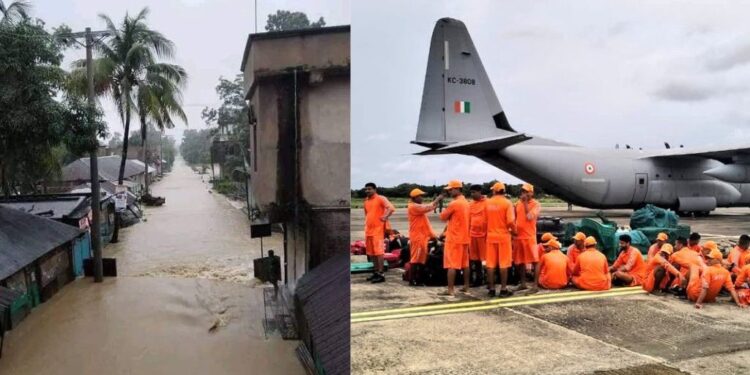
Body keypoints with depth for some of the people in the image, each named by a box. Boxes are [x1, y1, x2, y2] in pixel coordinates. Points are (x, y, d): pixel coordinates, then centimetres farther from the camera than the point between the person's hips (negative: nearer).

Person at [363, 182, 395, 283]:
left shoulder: (380, 198, -7)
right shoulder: (366, 201, 16)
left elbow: (391, 208, -20)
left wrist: (385, 216, -37)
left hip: (378, 229, -8)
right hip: (368, 230, 8)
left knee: (378, 251, -11)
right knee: (371, 252, 11)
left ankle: (381, 274, -10)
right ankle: (376, 271, 22)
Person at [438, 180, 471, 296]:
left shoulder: (453, 203, -17)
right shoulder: (465, 202, 12)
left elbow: (443, 217, -8)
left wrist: (444, 210, 9)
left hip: (454, 238, -9)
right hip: (464, 237, 9)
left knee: (452, 264, -7)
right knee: (465, 263, 14)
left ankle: (450, 290, -7)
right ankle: (466, 286, 21)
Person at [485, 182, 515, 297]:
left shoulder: (488, 203, 3)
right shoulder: (507, 203, -9)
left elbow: (485, 219, 5)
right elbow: (510, 221, -15)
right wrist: (514, 230, 3)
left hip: (491, 236, 4)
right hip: (503, 236, -3)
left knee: (490, 264, 7)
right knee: (503, 264, 3)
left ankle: (491, 289, 11)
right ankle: (503, 289, 6)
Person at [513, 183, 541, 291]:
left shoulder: (536, 204, -5)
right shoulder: (518, 203, 11)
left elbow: (529, 217, -20)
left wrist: (525, 203, -14)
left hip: (529, 236, -6)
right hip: (517, 236, 6)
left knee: (534, 260, -5)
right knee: (520, 261, 11)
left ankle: (535, 284, -2)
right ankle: (522, 283, 21)